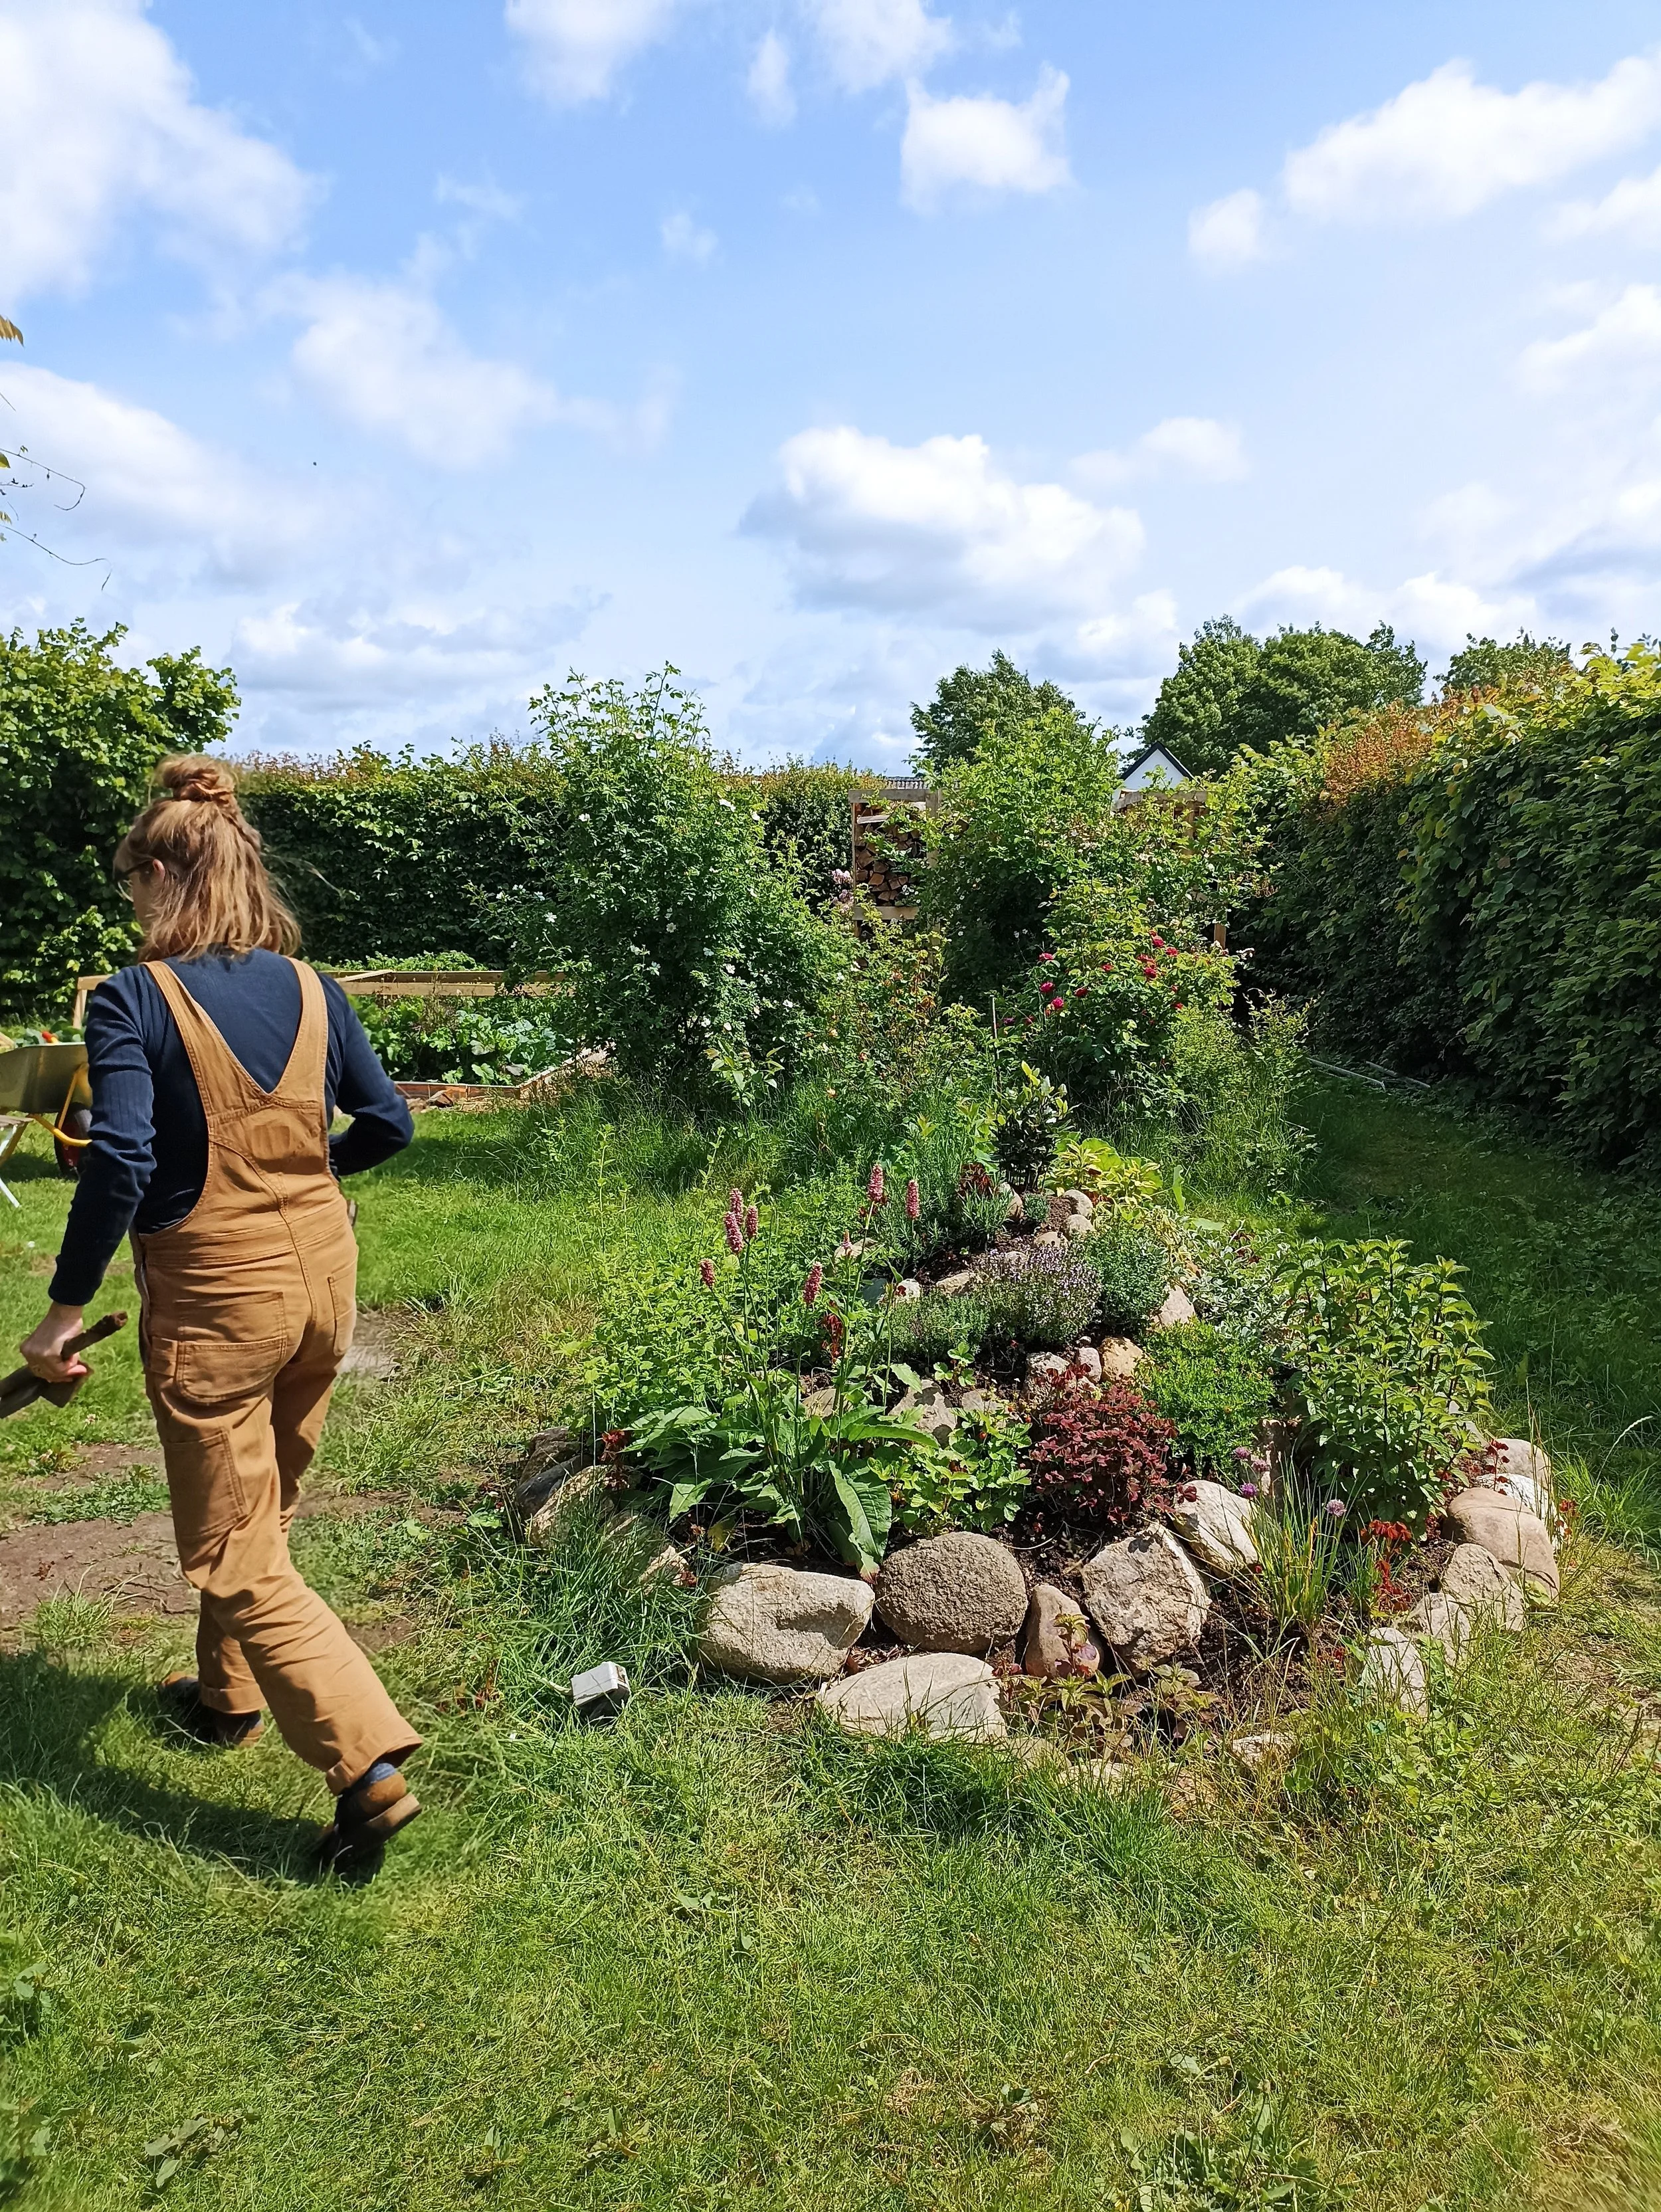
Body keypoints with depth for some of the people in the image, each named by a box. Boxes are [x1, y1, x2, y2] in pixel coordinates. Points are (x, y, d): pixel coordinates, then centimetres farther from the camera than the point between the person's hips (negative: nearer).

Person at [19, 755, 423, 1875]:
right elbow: (388, 1124, 4)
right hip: (321, 1272, 6)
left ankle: (370, 1762, -1)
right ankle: (229, 1694, 46)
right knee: (261, 1508, 25)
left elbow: (121, 1164, -22)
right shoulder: (311, 989, 0)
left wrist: (66, 1309, -11)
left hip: (215, 1294, -6)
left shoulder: (132, 1000, -15)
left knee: (237, 1555, 6)